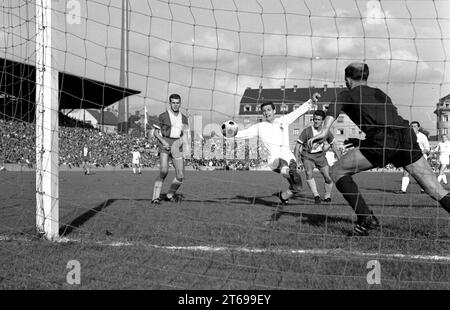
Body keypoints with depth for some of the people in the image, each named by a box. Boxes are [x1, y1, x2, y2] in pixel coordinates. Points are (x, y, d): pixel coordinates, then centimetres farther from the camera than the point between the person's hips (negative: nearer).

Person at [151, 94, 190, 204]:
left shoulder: (183, 118, 12)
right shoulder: (163, 116, 0)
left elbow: (185, 135, 9)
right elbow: (156, 132, 4)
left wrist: (186, 149, -6)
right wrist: (163, 141, -13)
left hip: (177, 147, 4)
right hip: (165, 145, -4)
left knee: (180, 177, 0)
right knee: (164, 172, -22)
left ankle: (170, 195, 23)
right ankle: (155, 198, -18)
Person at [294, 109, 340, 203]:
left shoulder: (326, 132, -5)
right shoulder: (307, 131, -16)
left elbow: (332, 144, 11)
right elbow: (298, 144, -11)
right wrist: (296, 157, -21)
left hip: (320, 155, 3)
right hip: (308, 155, -3)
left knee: (328, 177, -3)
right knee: (309, 173, -29)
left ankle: (327, 196, 21)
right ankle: (316, 195, -24)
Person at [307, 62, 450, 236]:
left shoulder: (347, 95, 20)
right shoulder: (381, 94, 35)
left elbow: (335, 107, -2)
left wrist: (324, 131, -19)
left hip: (381, 140, -5)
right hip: (407, 136, 5)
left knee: (337, 171, 10)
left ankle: (366, 218, -1)